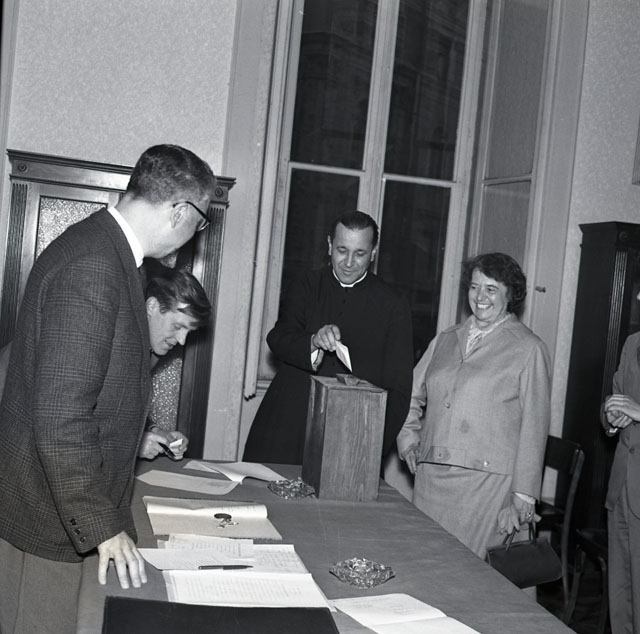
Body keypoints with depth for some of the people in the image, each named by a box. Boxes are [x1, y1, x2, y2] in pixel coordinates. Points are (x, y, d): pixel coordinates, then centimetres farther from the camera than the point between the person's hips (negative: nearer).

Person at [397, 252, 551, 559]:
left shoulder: (528, 349, -1)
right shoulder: (445, 340, 14)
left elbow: (533, 428, -3)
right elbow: (412, 394, 23)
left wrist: (523, 497, -5)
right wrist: (408, 437, 6)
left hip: (486, 482, -4)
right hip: (430, 476, 5)